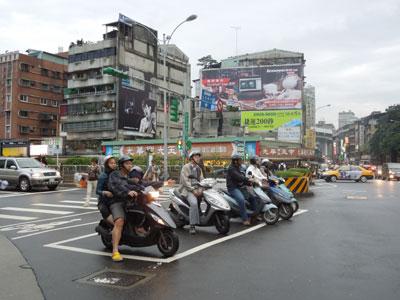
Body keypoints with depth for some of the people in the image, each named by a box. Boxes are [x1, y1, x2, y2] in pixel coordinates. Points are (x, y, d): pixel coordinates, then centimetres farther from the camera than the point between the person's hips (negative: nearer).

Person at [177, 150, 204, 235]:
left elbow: (201, 180, 12)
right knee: (194, 203, -30)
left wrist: (200, 190, -8)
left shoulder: (198, 168, 20)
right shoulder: (186, 167, -1)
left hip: (197, 189, 8)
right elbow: (185, 180, -11)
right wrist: (193, 190, -19)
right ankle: (192, 226, -28)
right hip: (187, 189, -8)